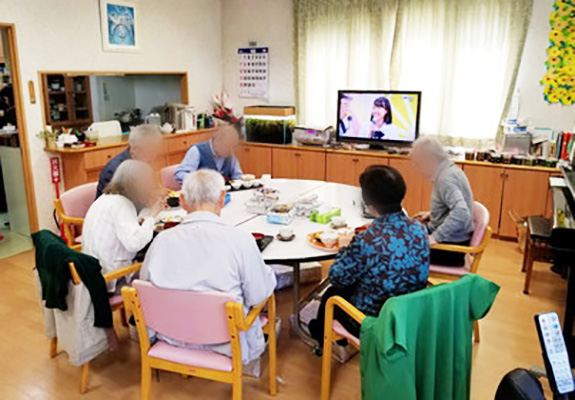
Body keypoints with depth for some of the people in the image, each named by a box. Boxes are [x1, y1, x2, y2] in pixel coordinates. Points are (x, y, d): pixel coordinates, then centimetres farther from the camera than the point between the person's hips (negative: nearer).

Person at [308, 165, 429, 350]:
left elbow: (337, 278, -15)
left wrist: (345, 249, 3)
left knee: (332, 294, 23)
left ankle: (320, 334, 54)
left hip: (373, 322, -6)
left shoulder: (366, 242, -31)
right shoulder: (419, 229, -11)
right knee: (350, 286, 28)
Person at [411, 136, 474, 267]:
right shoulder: (449, 169, 5)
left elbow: (461, 213, -37)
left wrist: (435, 237, -33)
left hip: (451, 245, -10)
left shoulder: (446, 178, -24)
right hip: (450, 236, 10)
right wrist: (432, 215, 13)